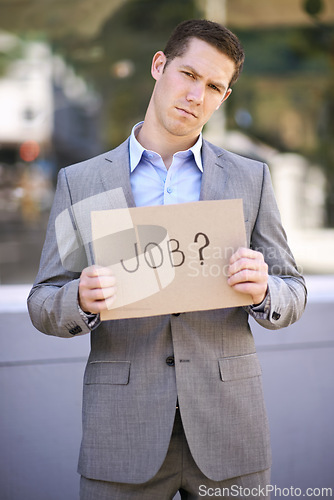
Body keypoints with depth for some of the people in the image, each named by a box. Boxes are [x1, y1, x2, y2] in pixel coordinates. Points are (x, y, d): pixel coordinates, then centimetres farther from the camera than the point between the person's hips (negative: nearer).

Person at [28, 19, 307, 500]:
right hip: (124, 434, -1)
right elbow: (44, 304, 5)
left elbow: (292, 297, 8)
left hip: (227, 429, 1)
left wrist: (263, 290, -16)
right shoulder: (80, 182, 4)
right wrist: (82, 299, -19)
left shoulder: (250, 178, 7)